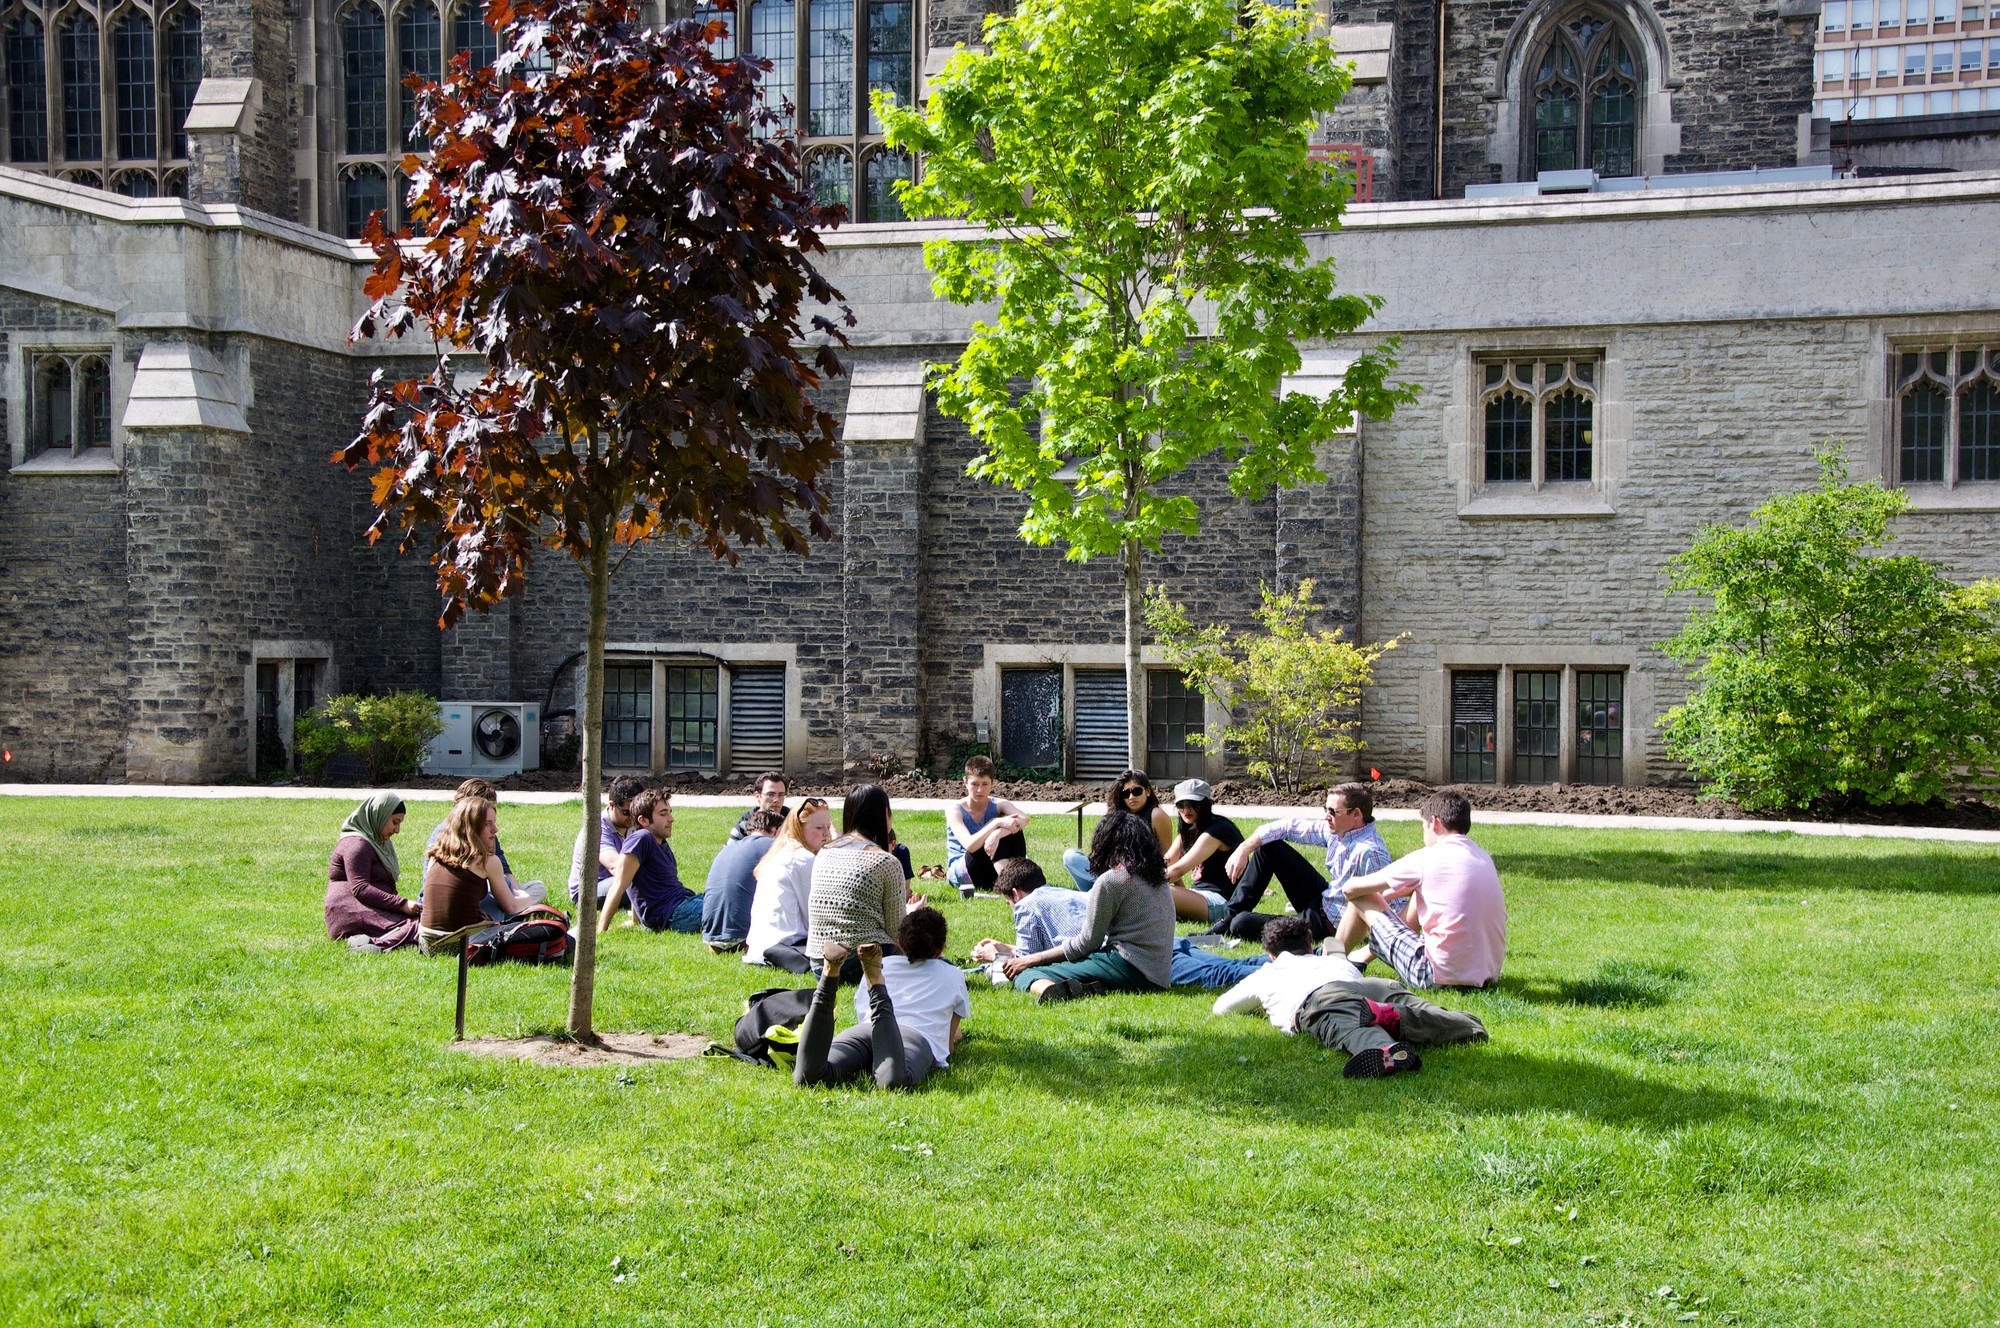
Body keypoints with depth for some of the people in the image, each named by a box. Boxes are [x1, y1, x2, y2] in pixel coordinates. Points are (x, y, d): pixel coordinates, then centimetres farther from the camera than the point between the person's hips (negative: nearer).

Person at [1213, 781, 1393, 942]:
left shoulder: (1370, 852, -31)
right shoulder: (1336, 829, -5)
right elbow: (1286, 827, 1)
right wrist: (1243, 849, -6)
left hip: (1329, 927, -9)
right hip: (1322, 898, 9)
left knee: (1242, 925, -12)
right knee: (1269, 847, 7)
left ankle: (1234, 922, 27)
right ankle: (1233, 915, 15)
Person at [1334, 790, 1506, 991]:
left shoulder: (1428, 858, -9)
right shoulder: (1483, 857, 11)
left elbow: (1351, 888, 1)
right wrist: (1382, 896, 33)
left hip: (1440, 976, -7)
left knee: (1361, 898, 8)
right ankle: (1363, 956, 36)